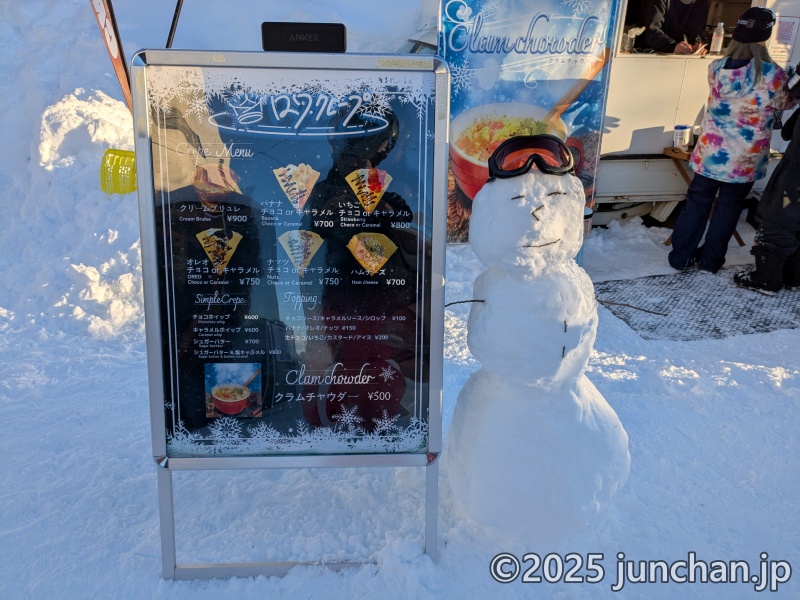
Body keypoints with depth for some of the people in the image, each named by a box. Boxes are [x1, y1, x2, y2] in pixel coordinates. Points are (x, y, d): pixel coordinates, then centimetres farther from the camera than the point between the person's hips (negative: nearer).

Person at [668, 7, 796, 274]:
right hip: (745, 161, -2)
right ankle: (710, 260, 24)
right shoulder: (772, 75, -17)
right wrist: (790, 84, 19)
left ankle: (681, 257, 19)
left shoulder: (716, 68, -8)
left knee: (697, 203, 14)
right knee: (728, 208, 14)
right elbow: (785, 104, 2)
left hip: (710, 153, 2)